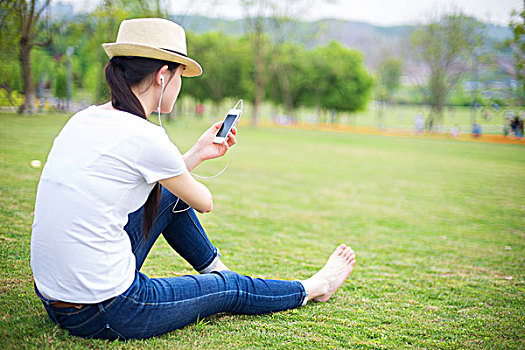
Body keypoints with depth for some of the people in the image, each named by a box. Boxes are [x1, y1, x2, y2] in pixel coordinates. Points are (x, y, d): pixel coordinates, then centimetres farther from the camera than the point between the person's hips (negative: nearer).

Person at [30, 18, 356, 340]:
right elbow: (204, 202, -1)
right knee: (232, 289, 13)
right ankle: (313, 288, 39)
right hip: (104, 317, -8)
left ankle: (218, 271, 42)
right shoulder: (145, 138, -20)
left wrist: (198, 153, 25)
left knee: (169, 197, 20)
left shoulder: (83, 120, 4)